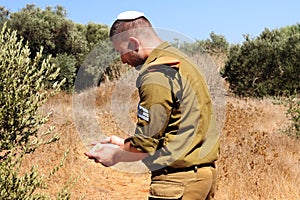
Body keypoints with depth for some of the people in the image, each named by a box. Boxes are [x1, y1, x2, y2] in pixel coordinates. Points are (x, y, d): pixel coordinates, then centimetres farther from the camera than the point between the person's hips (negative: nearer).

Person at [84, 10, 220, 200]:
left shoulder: (156, 76, -17)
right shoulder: (179, 59, 12)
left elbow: (146, 144, -17)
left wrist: (115, 155, 2)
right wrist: (124, 143, 18)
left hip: (179, 180, -10)